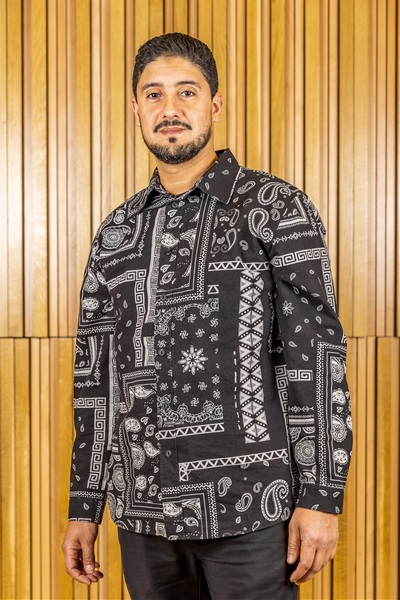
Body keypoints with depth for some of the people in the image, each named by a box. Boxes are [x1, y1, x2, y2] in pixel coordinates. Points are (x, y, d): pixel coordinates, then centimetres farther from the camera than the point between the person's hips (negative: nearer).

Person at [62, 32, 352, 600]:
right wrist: (84, 508, 12)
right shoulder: (115, 233, 12)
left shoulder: (277, 209, -2)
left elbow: (316, 352, -7)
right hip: (143, 511, 5)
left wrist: (321, 496, -12)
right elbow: (96, 375, 14)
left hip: (248, 509, -4)